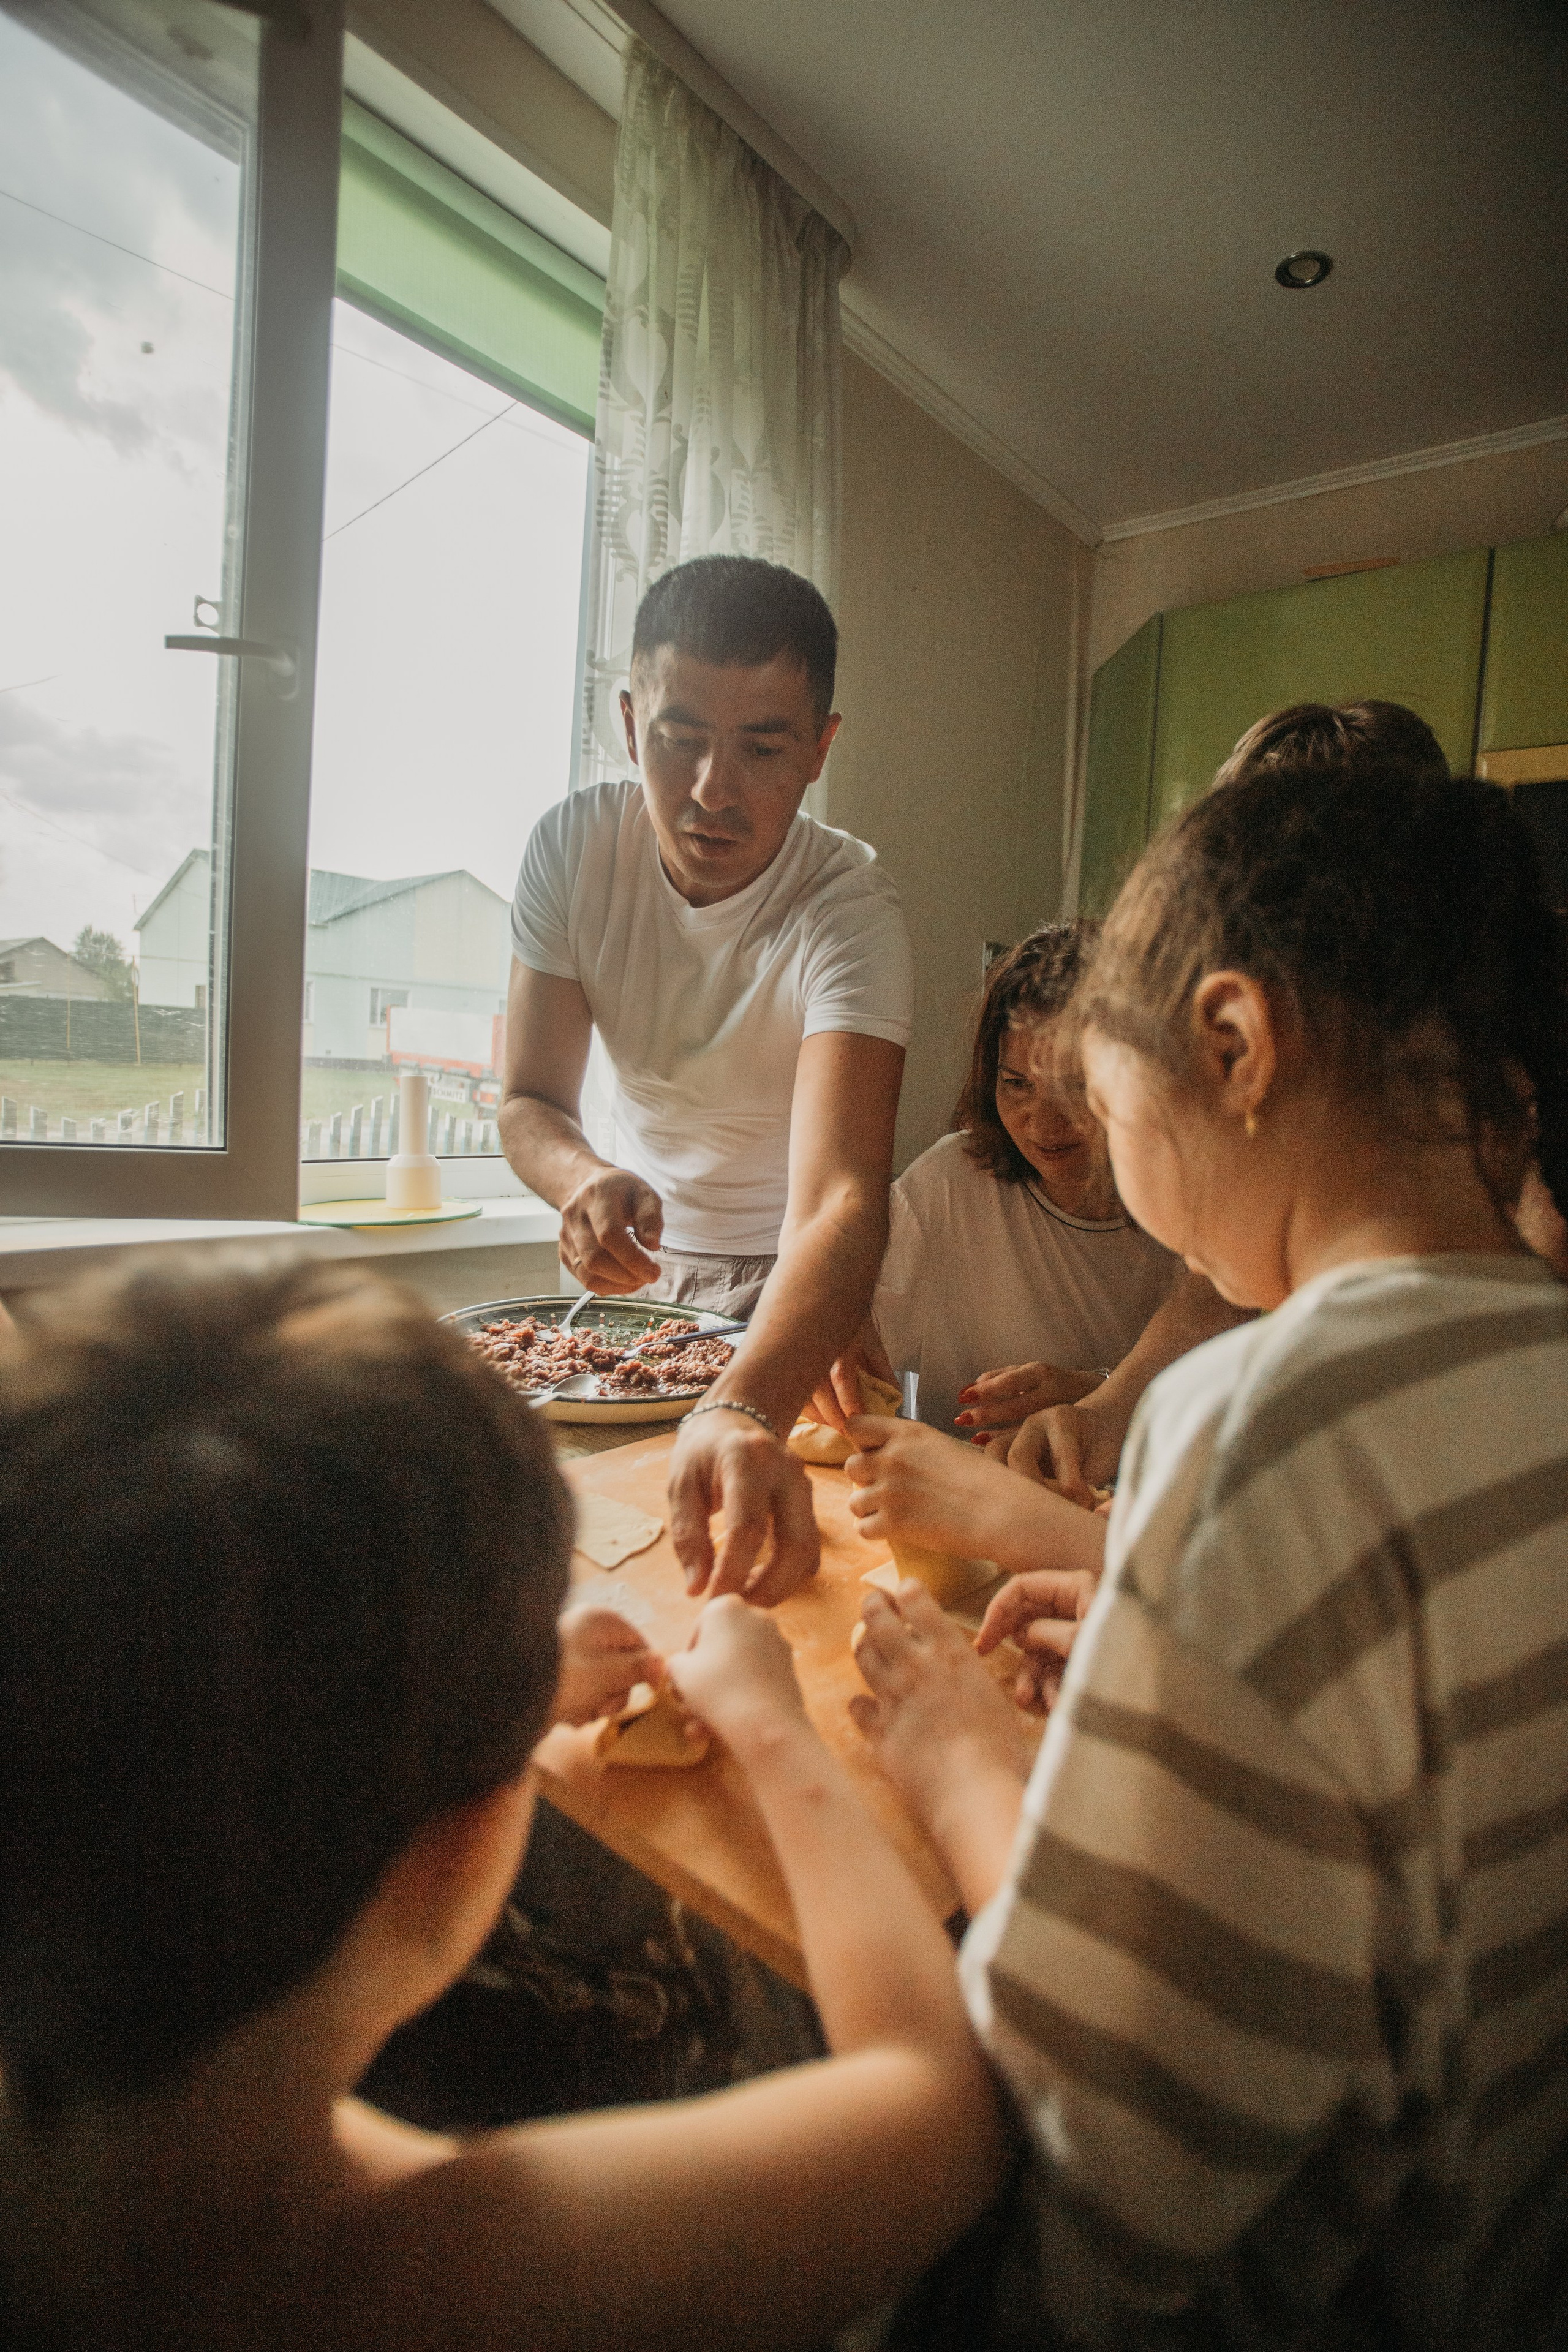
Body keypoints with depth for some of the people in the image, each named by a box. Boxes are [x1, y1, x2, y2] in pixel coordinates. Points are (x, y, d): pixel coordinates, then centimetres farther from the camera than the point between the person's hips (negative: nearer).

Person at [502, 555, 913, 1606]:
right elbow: (533, 1101, -11)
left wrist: (742, 1411, -60)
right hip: (642, 1256, 3)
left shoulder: (852, 909, -28)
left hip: (786, 1283, -2)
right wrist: (587, 1181, -36)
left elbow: (837, 1202, -41)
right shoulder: (574, 845, -14)